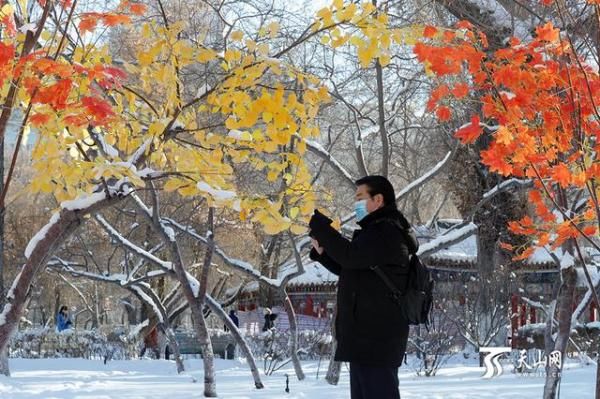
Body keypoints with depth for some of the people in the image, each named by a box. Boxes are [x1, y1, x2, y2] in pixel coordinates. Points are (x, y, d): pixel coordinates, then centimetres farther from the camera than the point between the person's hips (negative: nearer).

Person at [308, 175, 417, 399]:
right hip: (366, 334, 11)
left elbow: (351, 256, -24)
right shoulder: (377, 230, 21)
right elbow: (349, 268, 26)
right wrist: (322, 251, 10)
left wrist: (318, 224, -16)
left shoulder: (387, 230, -13)